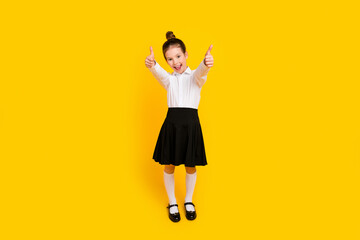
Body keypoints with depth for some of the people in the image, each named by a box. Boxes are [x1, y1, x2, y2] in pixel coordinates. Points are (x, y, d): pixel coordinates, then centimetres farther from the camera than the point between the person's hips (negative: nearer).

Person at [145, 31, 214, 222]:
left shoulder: (195, 77, 4)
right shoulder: (169, 79, 9)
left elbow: (201, 72, -23)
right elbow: (159, 73, -16)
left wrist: (206, 62, -49)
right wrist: (152, 65, -42)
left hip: (191, 123, -1)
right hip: (172, 122, 2)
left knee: (190, 166, 11)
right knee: (169, 165, 10)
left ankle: (188, 201, 35)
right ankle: (172, 202, 31)